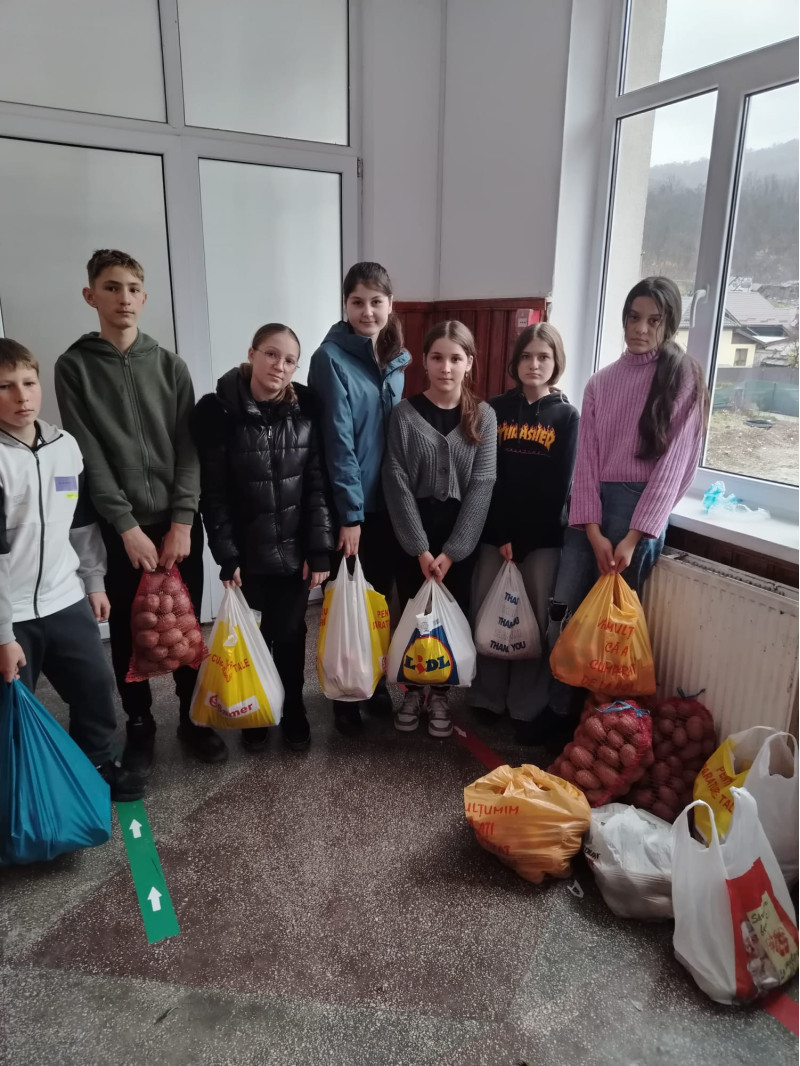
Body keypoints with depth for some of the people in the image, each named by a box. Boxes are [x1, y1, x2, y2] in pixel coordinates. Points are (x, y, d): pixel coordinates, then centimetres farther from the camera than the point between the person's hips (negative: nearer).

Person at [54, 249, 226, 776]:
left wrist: (182, 522, -10)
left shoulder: (171, 365, 5)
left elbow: (189, 448, -1)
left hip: (179, 522, 1)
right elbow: (89, 455, -6)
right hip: (119, 527, -1)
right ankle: (140, 726, 27)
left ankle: (193, 717, 27)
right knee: (128, 632, 8)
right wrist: (127, 526, -13)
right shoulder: (74, 367, 0)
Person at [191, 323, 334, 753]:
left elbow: (317, 485, -4)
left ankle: (294, 713, 34)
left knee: (291, 634, 13)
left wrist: (319, 550, -7)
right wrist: (226, 555, -12)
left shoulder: (305, 409, -4)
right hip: (247, 552, -1)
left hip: (294, 550, 2)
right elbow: (212, 492, -10)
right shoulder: (217, 411, -11)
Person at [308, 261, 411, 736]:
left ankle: (377, 683, 33)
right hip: (349, 506, -5)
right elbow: (337, 440, -16)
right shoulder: (331, 358, -11)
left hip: (389, 502, 6)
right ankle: (345, 696, 23)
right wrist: (350, 514, -17)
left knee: (381, 598, 16)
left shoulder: (396, 360, 8)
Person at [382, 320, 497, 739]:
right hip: (413, 535, 0)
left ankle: (441, 694, 28)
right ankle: (413, 689, 30)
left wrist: (451, 550, -13)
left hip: (461, 536, 1)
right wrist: (420, 548, -13)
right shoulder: (404, 413, -4)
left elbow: (481, 485, -7)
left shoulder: (484, 416, -1)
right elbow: (397, 484, -8)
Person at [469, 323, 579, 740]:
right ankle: (486, 698, 19)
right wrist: (501, 534, -8)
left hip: (543, 537, -1)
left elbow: (558, 487, -2)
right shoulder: (495, 409, 5)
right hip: (495, 532, 1)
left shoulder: (567, 416, 3)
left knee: (534, 620, 2)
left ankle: (526, 708, 14)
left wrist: (522, 539, -8)